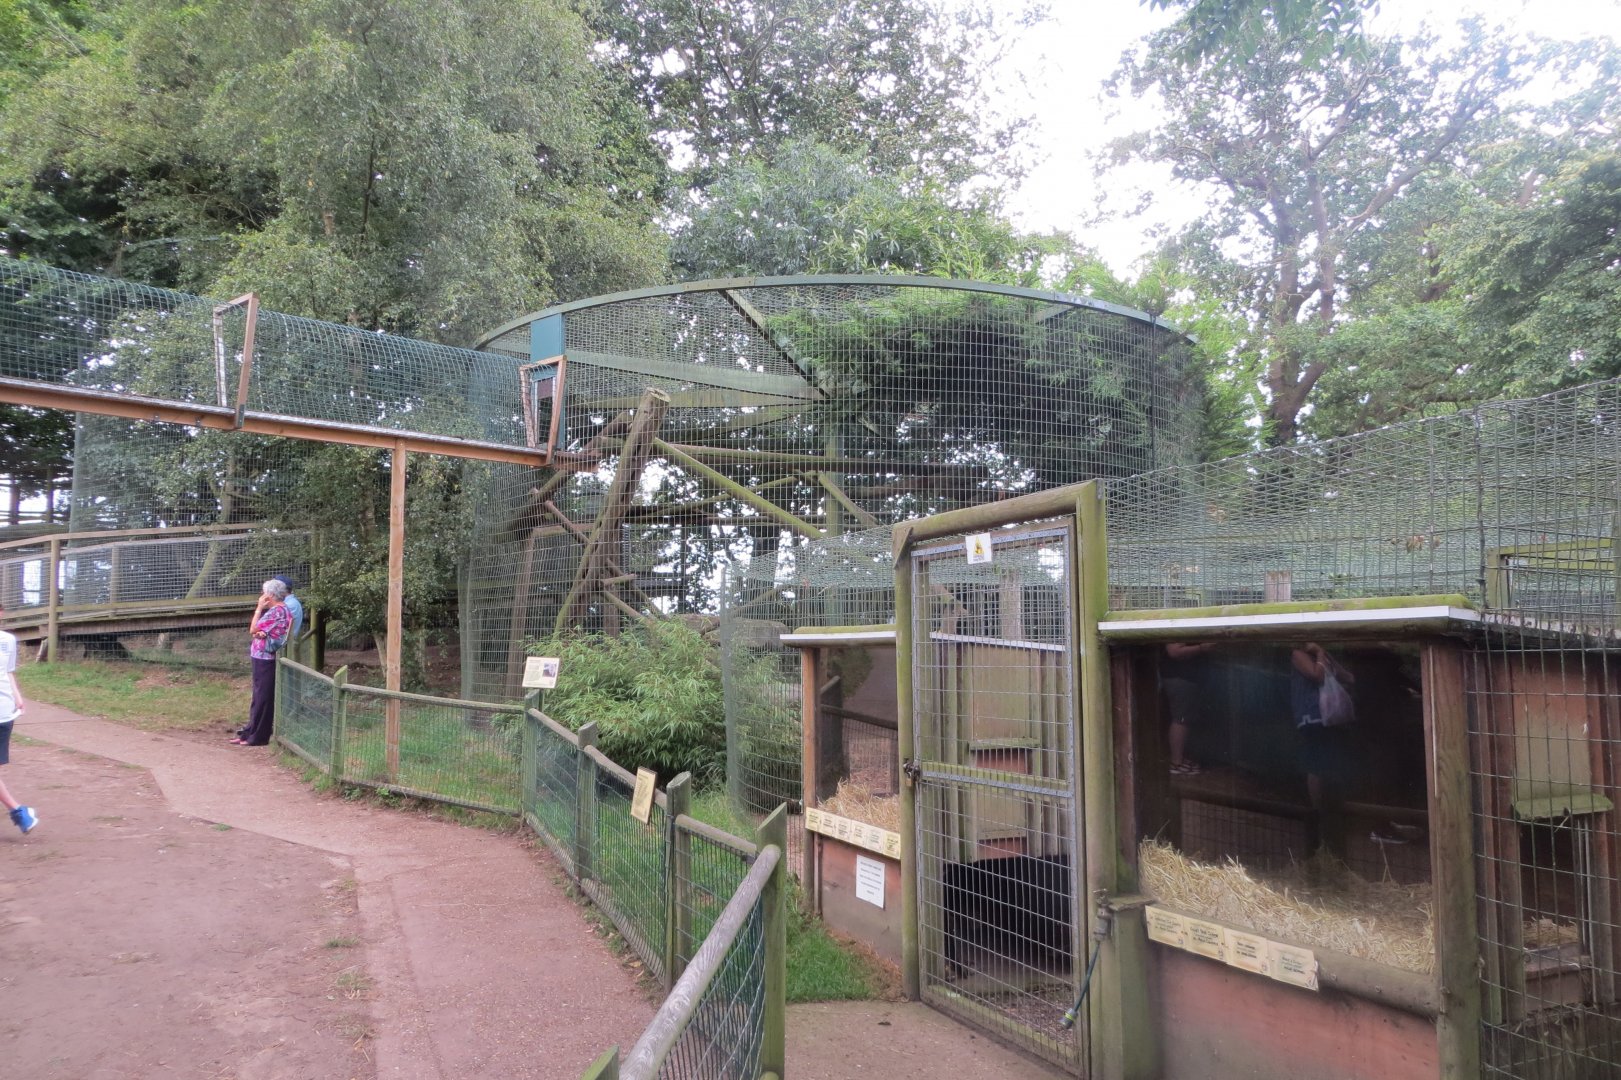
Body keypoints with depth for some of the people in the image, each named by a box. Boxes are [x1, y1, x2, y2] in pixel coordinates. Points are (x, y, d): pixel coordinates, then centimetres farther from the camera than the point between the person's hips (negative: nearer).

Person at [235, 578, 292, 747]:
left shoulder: (277, 611, -18)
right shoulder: (279, 609, 14)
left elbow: (254, 629, -14)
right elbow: (260, 631, 14)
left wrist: (259, 608, -7)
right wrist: (260, 633, -9)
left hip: (266, 659, -10)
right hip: (263, 658, 10)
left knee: (263, 698, -2)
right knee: (258, 697, 15)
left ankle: (258, 736, 5)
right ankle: (250, 733, 23)